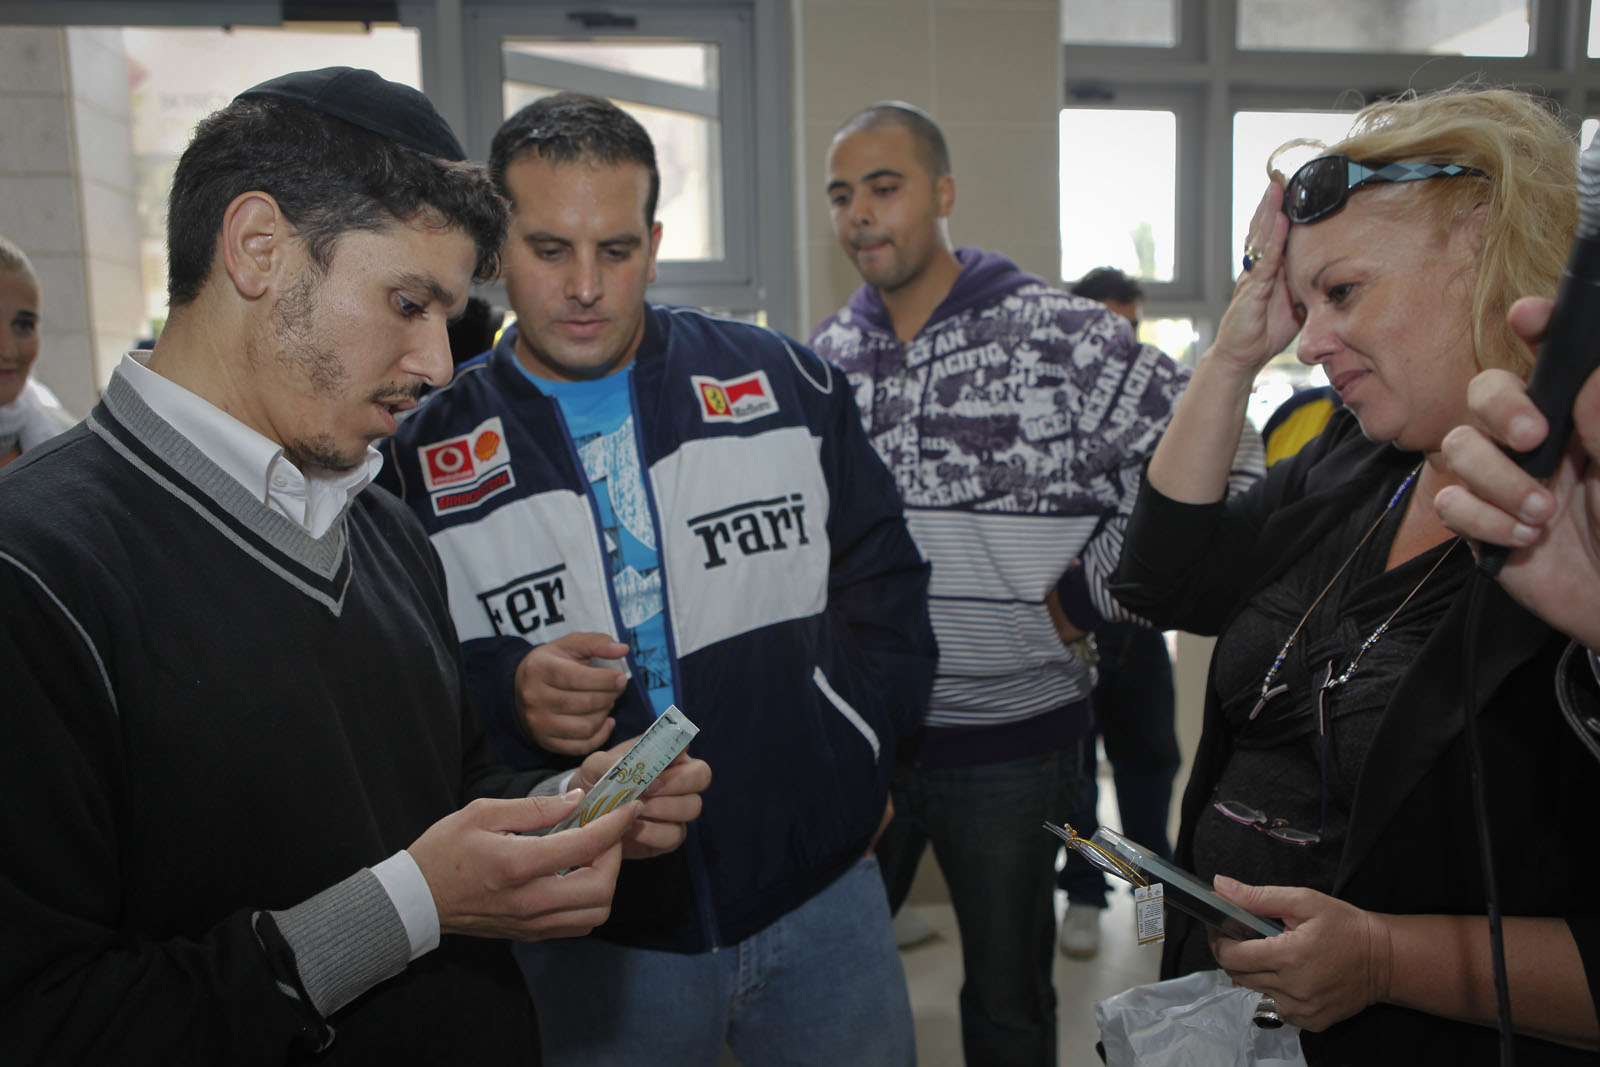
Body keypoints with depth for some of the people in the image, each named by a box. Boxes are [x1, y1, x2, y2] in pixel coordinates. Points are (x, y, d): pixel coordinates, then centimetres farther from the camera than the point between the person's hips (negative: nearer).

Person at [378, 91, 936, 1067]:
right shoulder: (429, 461, -2)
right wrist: (510, 697, -20)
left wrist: (850, 764, -1)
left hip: (821, 888, 1)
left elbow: (883, 582, 5)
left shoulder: (787, 385, 0)